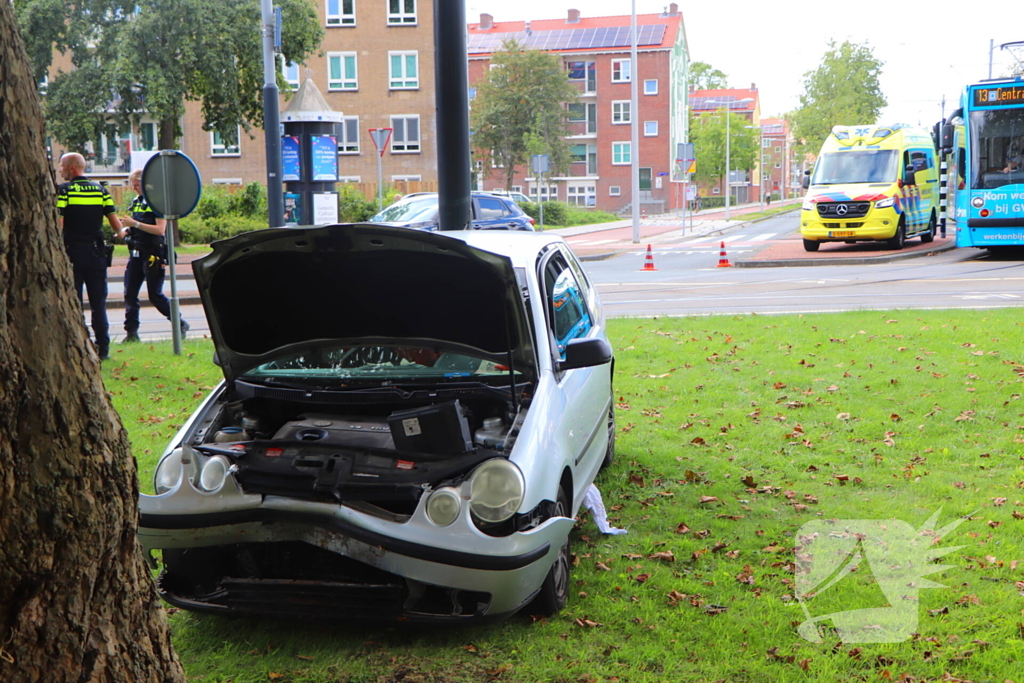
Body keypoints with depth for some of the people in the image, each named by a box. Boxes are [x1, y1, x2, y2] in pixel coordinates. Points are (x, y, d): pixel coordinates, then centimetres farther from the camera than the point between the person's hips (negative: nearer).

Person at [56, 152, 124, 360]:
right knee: (99, 304, 9)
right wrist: (120, 233, 25)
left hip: (72, 252, -3)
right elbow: (115, 223, 5)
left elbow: (58, 225, -16)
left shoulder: (63, 190, -6)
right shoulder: (100, 189, 5)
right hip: (96, 252, 4)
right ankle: (103, 349, 10)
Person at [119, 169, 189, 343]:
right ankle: (131, 333, 7)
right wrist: (126, 230, 5)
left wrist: (135, 224, -22)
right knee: (130, 294, 2)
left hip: (153, 254, -8)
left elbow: (160, 229, -19)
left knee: (155, 295, -4)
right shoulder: (136, 202, 15)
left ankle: (181, 324, 13)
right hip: (136, 253, 8)